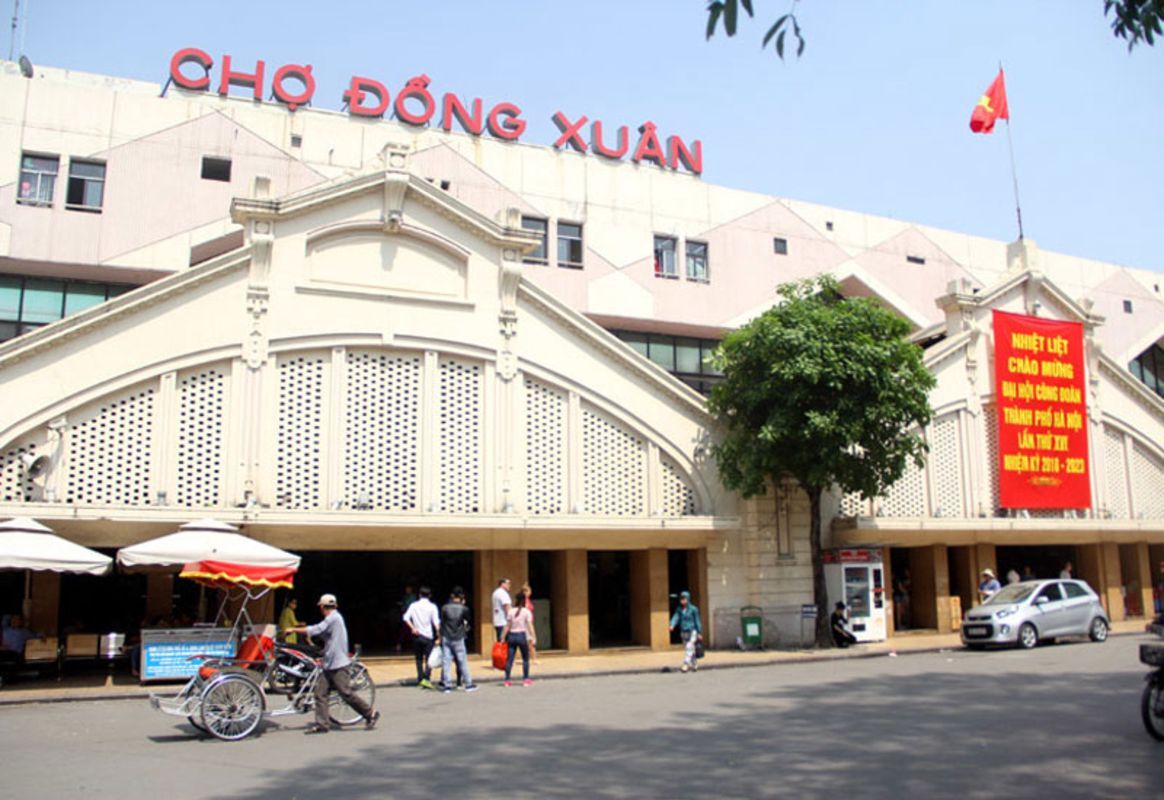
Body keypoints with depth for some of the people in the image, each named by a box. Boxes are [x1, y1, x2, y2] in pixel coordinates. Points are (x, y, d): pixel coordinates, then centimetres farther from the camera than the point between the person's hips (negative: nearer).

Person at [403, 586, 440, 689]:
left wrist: (413, 628, -2)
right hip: (428, 636, -3)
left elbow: (406, 618, -6)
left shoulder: (414, 606, 3)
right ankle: (426, 679, -14)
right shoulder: (432, 607, -6)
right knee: (429, 659, 0)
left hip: (416, 635, 3)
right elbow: (436, 622, -11)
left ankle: (420, 679, 14)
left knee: (419, 658, 14)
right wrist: (438, 636, -8)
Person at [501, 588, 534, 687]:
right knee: (525, 658, 9)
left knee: (509, 658, 4)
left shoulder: (511, 611, 4)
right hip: (522, 635, -3)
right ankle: (526, 679, 8)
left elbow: (507, 626, 3)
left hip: (512, 635, 3)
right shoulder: (526, 612, -2)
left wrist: (503, 638, 8)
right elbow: (530, 626, -8)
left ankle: (507, 680, 4)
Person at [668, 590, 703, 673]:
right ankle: (695, 665, 29)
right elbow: (675, 617, -12)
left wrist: (700, 633, -5)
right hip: (683, 632, 5)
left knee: (689, 648, -17)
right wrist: (672, 625, -32)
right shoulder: (679, 609, 2)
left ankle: (685, 665, -22)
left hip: (692, 632, -5)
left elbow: (697, 621, -7)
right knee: (689, 650, 13)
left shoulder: (693, 609, -10)